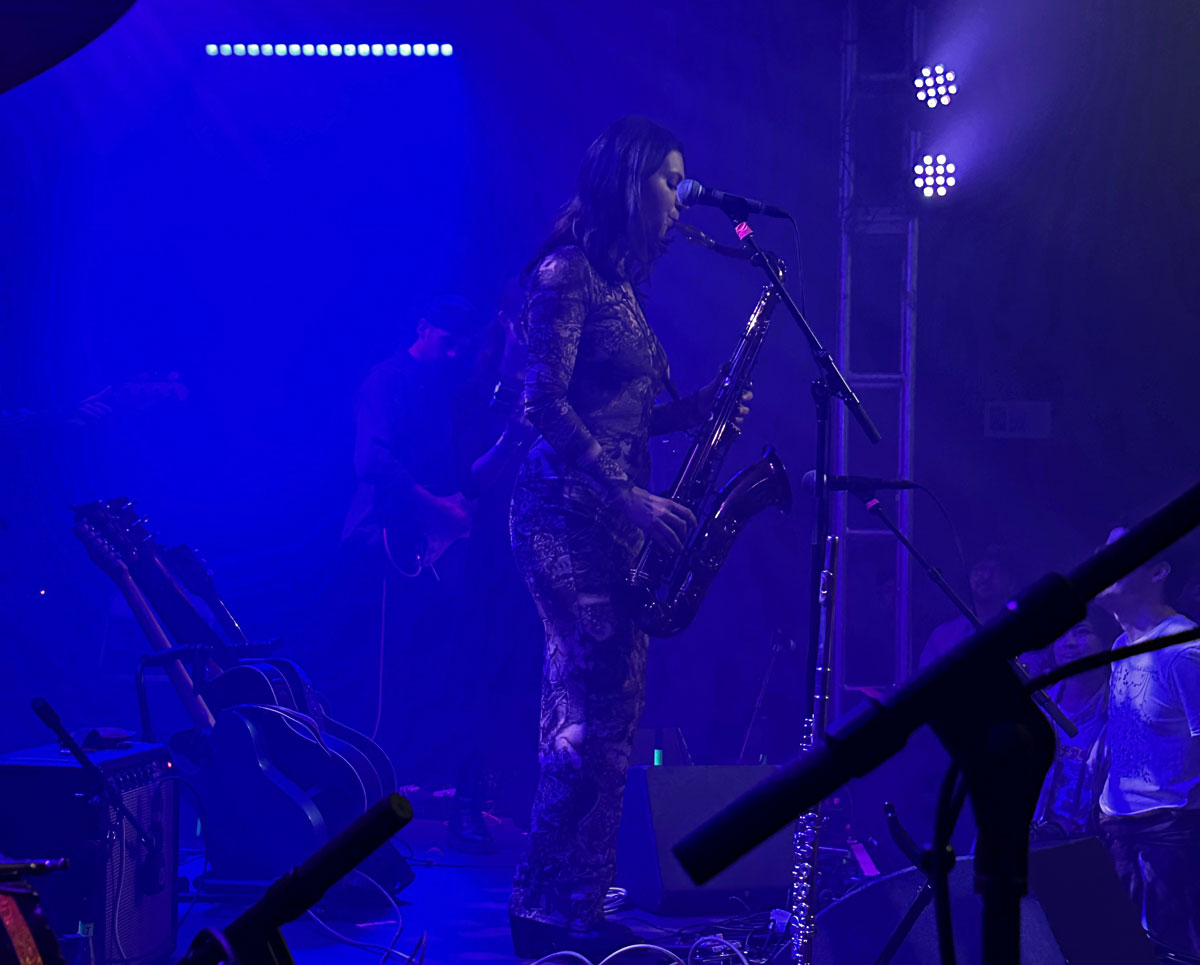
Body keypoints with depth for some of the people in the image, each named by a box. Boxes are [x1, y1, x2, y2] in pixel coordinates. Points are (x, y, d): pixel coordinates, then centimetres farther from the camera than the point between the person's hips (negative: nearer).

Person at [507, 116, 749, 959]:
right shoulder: (567, 271, -8)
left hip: (611, 519, 10)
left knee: (598, 715, 7)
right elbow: (545, 403, -16)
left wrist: (696, 408, 5)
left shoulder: (617, 283, 20)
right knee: (601, 713, -13)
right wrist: (629, 497, -20)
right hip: (568, 515, -10)